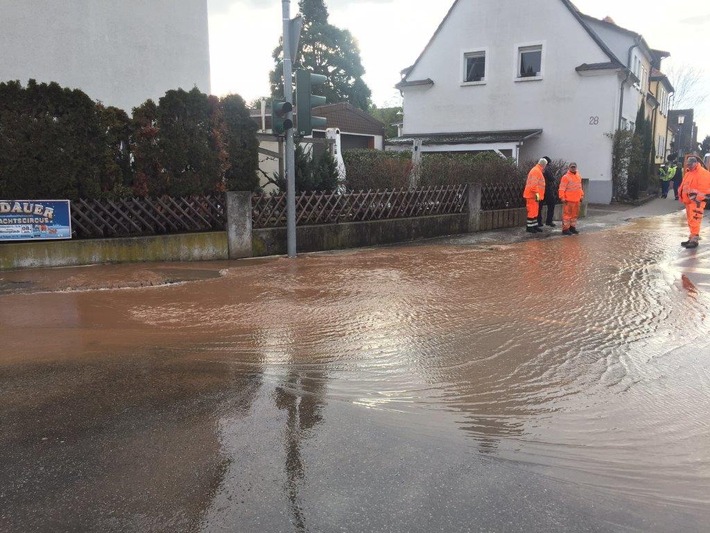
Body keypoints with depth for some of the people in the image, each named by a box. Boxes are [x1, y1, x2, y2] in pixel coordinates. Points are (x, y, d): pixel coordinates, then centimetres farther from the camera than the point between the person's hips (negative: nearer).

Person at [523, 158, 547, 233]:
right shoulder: (536, 171, -14)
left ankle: (534, 226, 20)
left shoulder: (538, 171, 20)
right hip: (533, 195, -11)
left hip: (534, 195, 11)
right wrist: (537, 193, -26)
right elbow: (534, 184, -23)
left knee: (535, 211, 14)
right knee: (532, 211, -8)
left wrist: (538, 193, 22)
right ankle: (529, 227, -4)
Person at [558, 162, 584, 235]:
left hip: (576, 200, 7)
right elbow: (562, 189, -12)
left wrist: (581, 196, 20)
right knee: (567, 214, -5)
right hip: (568, 200, -7)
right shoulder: (566, 177, -9)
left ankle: (572, 227, 24)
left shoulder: (579, 176, 15)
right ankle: (565, 229, -2)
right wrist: (562, 198, -17)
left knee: (575, 214, 13)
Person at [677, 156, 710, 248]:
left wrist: (697, 199, -19)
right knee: (690, 221, 15)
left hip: (696, 202, -10)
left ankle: (694, 240, -10)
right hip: (688, 201, 10)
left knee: (694, 221, -12)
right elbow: (684, 186, 24)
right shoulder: (688, 173, 18)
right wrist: (682, 197, 17)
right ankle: (692, 238, 23)